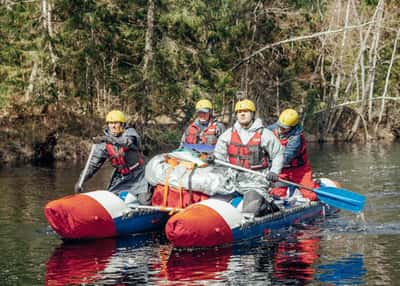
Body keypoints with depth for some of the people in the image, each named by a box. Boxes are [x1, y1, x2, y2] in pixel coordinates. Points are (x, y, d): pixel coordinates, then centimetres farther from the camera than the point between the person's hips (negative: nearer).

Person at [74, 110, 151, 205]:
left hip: (137, 174, -4)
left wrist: (107, 139, -49)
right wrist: (81, 181, -15)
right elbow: (93, 165, -2)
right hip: (120, 176, 4)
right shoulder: (103, 144, -3)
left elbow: (128, 142, -37)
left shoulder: (129, 132, -12)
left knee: (144, 201, -16)